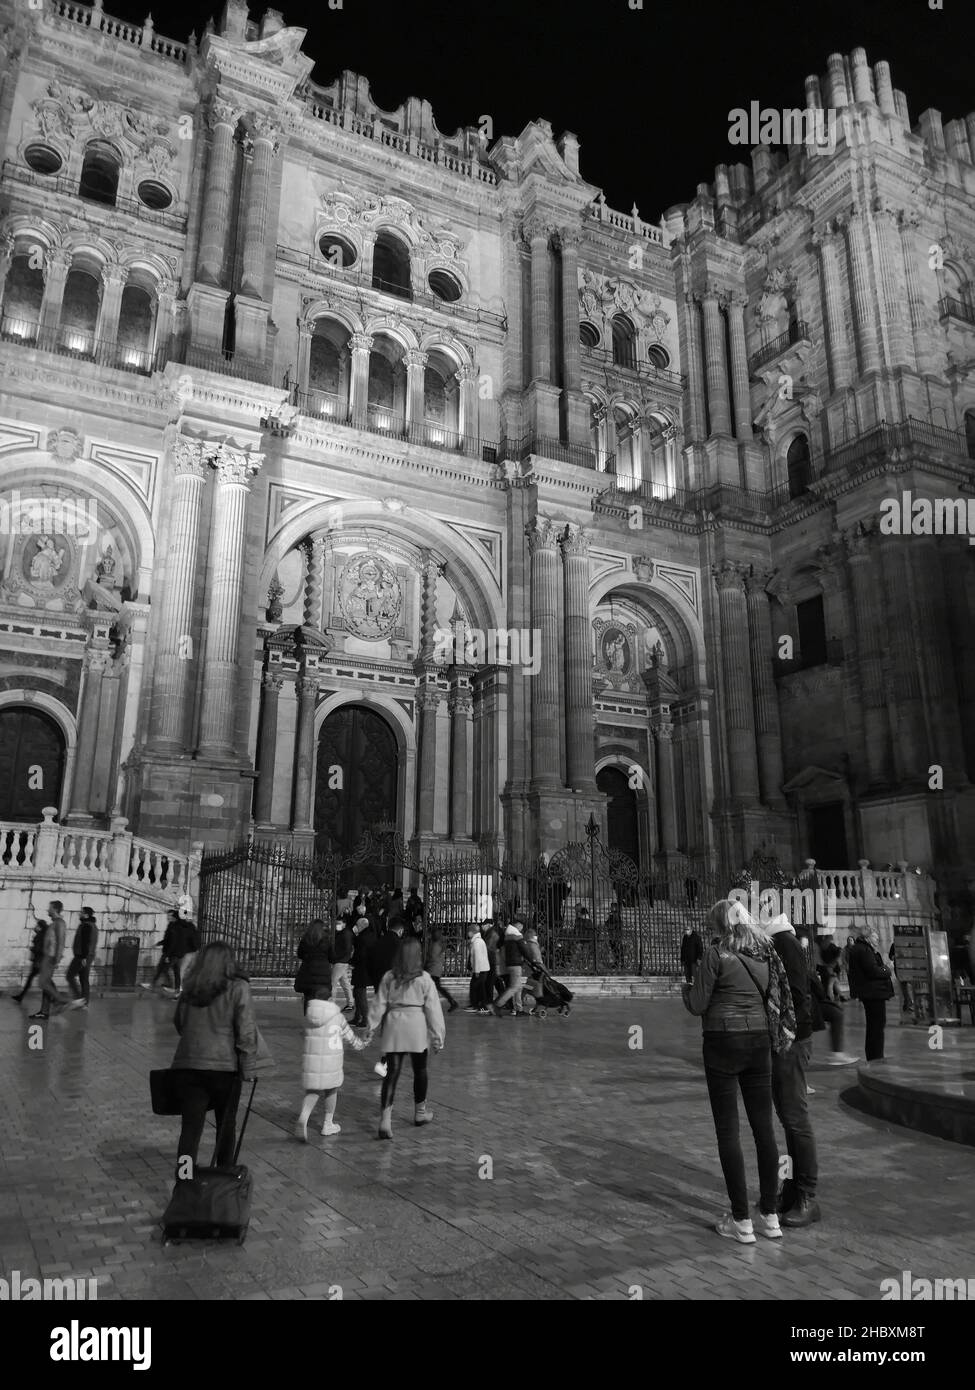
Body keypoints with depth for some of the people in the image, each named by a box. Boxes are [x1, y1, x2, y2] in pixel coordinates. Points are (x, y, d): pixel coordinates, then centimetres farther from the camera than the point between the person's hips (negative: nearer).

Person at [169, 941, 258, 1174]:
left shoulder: (189, 990, 7)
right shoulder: (238, 988, -6)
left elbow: (179, 1025, 21)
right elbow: (247, 1032, -11)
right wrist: (248, 1068, -6)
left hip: (188, 1065, 2)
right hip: (225, 1066, -2)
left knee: (191, 1126, 6)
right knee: (226, 1124, 17)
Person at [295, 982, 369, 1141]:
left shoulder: (309, 1016, 5)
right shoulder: (337, 1016, -2)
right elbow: (349, 1035, 13)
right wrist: (360, 1043, 35)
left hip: (311, 1058, 2)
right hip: (331, 1061, -2)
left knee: (312, 1092, 12)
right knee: (332, 1089, 20)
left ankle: (303, 1119, -15)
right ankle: (328, 1124, 29)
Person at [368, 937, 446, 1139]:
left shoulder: (389, 977, 0)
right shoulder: (424, 979, -6)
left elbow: (379, 1005, 2)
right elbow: (432, 1009, -4)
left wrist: (371, 1027, 10)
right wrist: (437, 1036, 2)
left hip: (393, 1026, 1)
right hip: (417, 1028, -1)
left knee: (392, 1072, 1)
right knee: (420, 1070, 18)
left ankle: (385, 1117, -13)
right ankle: (420, 1112, 34)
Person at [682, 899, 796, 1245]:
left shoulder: (717, 953, -11)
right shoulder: (766, 951, 5)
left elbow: (698, 1006, -9)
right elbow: (777, 996, 7)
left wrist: (686, 988, 10)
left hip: (724, 1042, -6)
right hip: (760, 1040, 6)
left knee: (728, 1130, 3)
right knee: (763, 1126, 12)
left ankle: (741, 1221, 7)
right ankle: (770, 1216, 21)